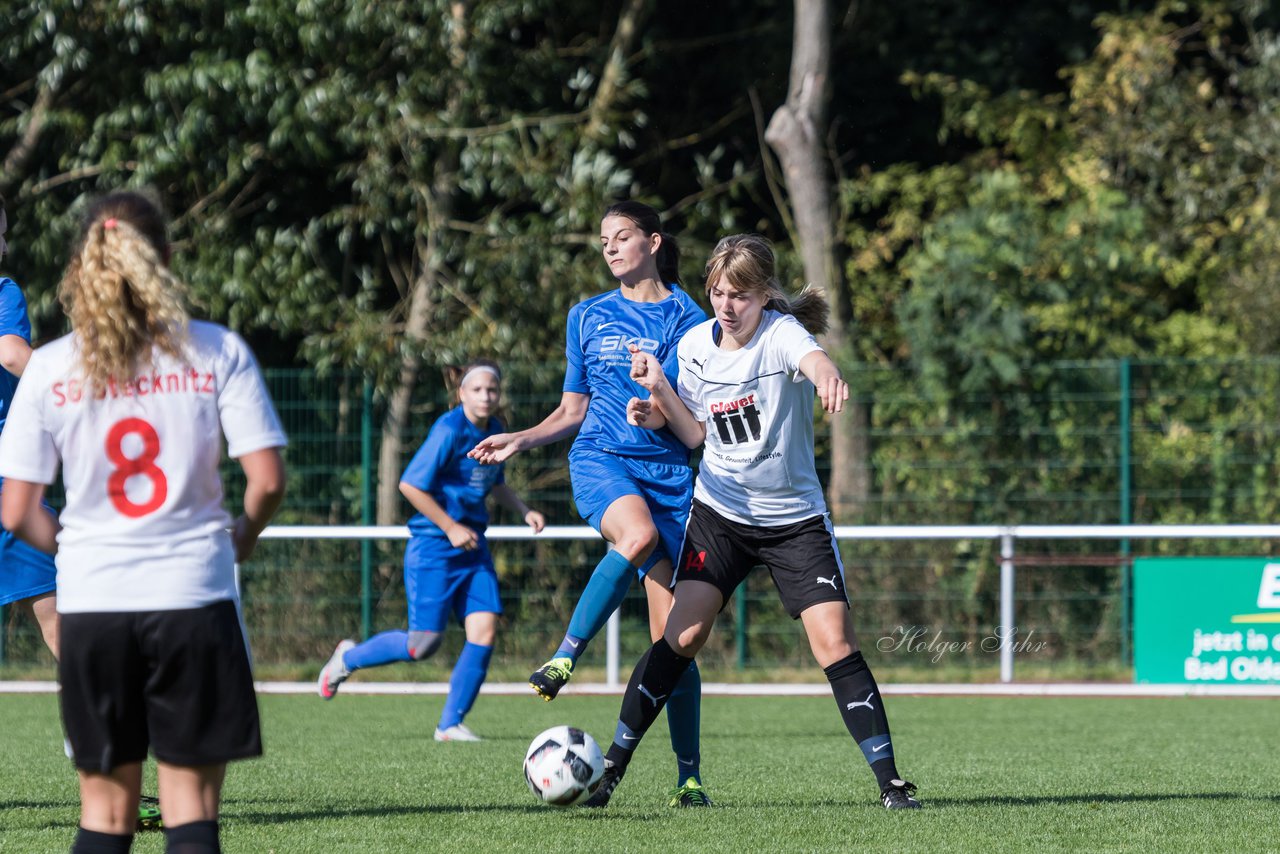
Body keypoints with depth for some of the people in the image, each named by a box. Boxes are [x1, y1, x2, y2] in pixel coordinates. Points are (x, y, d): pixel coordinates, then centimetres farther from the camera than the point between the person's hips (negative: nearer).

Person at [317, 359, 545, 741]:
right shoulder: (450, 430, -16)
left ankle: (451, 723, 3)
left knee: (485, 629, -7)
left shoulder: (494, 431, 9)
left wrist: (524, 511, 12)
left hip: (472, 545, 7)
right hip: (433, 547, -7)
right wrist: (450, 527, -17)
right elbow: (410, 484, -18)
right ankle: (348, 658, 20)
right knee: (423, 644, -7)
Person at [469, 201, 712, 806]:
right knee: (638, 534, -38)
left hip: (667, 470, -1)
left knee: (672, 634, -6)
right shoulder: (588, 318, 16)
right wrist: (521, 440, 6)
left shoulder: (686, 319, 7)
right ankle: (565, 657, -31)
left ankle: (689, 775, 1)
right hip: (600, 460, 1)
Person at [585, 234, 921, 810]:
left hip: (795, 519, -3)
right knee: (683, 634, -8)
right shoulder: (695, 345, -2)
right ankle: (613, 764, 1)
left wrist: (827, 375, -68)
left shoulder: (782, 333, -17)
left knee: (834, 642, -11)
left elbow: (812, 358, -43)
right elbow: (698, 435, 7)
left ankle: (889, 781, -5)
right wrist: (659, 392, -10)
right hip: (719, 513, 3)